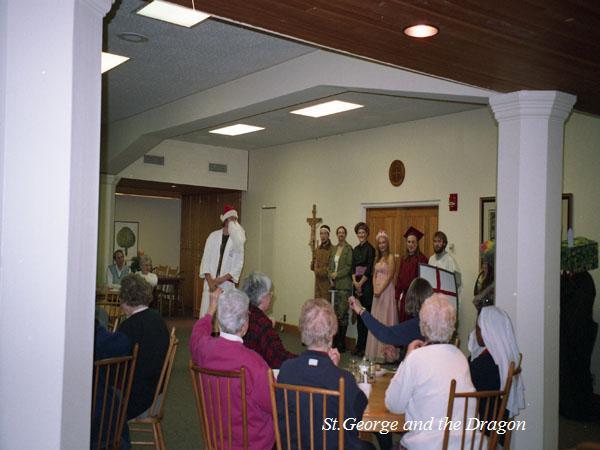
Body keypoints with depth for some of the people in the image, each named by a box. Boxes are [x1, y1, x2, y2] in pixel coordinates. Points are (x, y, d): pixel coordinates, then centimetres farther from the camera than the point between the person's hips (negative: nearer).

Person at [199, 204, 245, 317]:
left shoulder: (238, 240, 1)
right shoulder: (213, 236, 5)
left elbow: (238, 265, -2)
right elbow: (206, 259, 3)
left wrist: (221, 279, -11)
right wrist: (210, 281, -8)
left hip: (227, 284, -1)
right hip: (210, 282, 1)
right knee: (207, 313, 0)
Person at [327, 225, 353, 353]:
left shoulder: (349, 249, -5)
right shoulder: (334, 249, 16)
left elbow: (349, 266, -10)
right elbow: (330, 265, 16)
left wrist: (337, 274, -11)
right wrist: (331, 277, 2)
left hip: (344, 285, -6)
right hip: (334, 285, 6)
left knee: (342, 313, -5)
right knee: (335, 313, 7)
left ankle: (341, 343, 2)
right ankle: (335, 341, 13)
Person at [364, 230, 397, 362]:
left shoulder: (390, 257, -7)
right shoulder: (378, 258, 15)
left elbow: (390, 276, -13)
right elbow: (375, 276, 12)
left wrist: (380, 290, -15)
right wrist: (375, 289, -2)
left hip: (386, 290, -7)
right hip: (377, 291, 7)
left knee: (385, 319, -4)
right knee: (376, 319, 9)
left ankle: (386, 350, 2)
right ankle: (376, 350, 16)